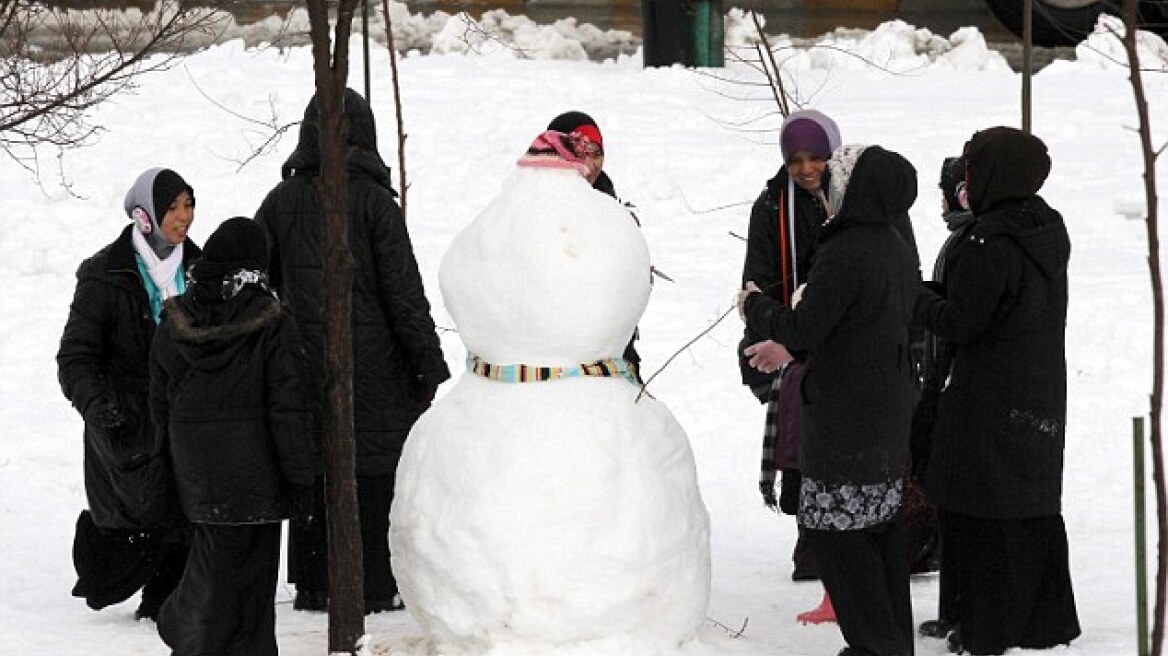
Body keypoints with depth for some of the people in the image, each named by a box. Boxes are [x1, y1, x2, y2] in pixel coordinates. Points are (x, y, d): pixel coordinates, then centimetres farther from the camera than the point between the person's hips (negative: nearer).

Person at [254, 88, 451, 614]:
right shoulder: (375, 201, -9)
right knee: (376, 471, 3)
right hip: (373, 362, -3)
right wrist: (432, 367, -4)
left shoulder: (281, 201, 2)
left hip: (303, 361, 4)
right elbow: (405, 293, -9)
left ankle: (314, 584, 13)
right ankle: (375, 586, 3)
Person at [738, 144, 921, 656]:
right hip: (891, 418, 9)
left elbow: (803, 329, -18)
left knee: (834, 527, -2)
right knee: (881, 527, 15)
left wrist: (754, 304, 1)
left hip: (846, 419, -9)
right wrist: (787, 347, 24)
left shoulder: (843, 254, -21)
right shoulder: (899, 249, 9)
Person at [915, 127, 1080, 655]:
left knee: (983, 516, 2)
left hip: (990, 403, -8)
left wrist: (920, 298, 0)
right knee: (1036, 509, 17)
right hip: (1041, 402, 8)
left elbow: (960, 323, -18)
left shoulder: (990, 244, -22)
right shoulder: (1049, 230, 4)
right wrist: (935, 292, 12)